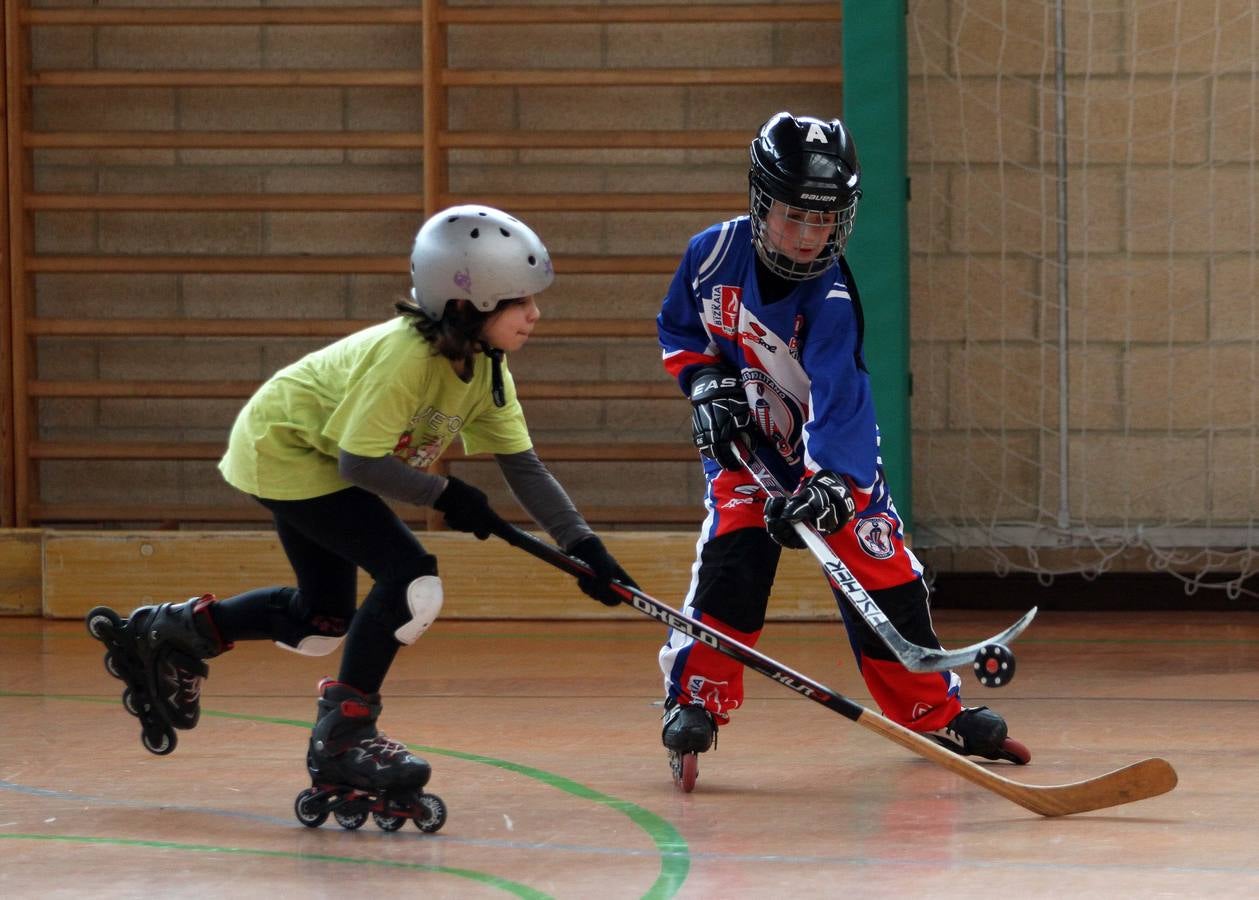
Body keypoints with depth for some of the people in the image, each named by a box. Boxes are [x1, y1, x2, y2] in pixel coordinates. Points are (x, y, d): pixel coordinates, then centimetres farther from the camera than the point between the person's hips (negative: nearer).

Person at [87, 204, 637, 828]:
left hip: (316, 461, 9)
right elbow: (361, 461, -31)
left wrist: (581, 545, -11)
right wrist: (444, 494, -22)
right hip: (284, 454, -9)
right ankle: (342, 737, -8)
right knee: (412, 580, -18)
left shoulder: (486, 368, -7)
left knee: (324, 621, 18)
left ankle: (174, 631, 34)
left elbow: (522, 465, -4)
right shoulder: (404, 355, -33)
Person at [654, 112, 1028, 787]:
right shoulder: (713, 253, -14)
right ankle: (695, 701, -15)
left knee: (883, 573, -2)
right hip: (742, 443, 1)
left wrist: (830, 484, -50)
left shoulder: (832, 299, -26)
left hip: (834, 452, -1)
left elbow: (839, 401, -36)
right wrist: (705, 382, -11)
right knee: (732, 560, -21)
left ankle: (936, 711, 17)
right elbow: (678, 330, 6)